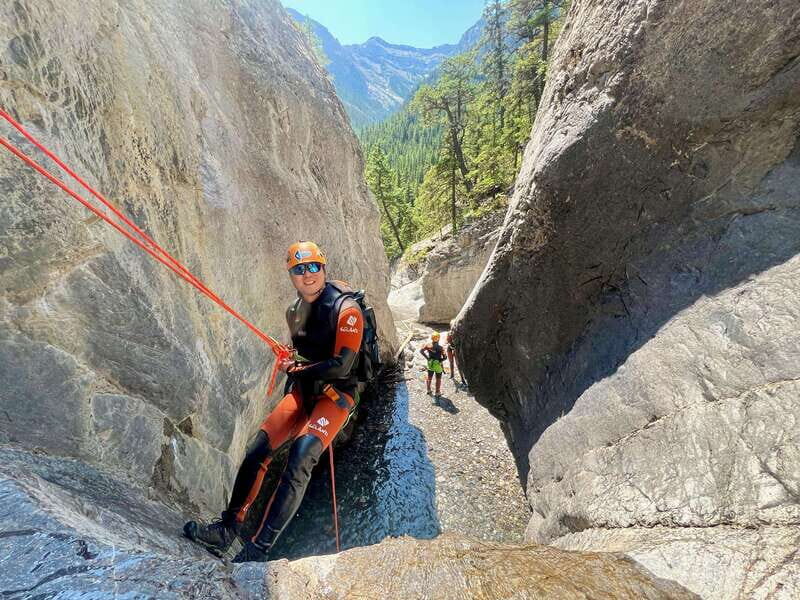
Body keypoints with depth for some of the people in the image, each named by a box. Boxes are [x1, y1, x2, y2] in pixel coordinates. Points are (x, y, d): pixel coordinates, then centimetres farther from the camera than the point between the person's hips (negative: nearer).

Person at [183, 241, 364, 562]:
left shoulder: (346, 310, -15)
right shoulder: (294, 312, 8)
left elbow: (341, 365, -21)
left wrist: (294, 369, -10)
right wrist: (293, 369, 4)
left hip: (336, 394, -6)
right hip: (303, 390, 7)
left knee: (299, 459, -22)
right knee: (257, 449, -6)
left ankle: (259, 548, -12)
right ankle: (228, 530, 9)